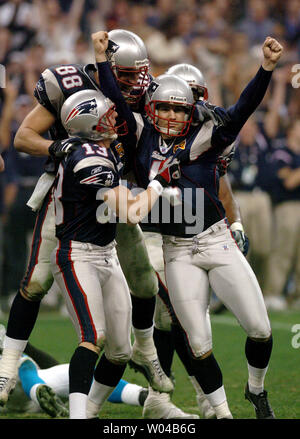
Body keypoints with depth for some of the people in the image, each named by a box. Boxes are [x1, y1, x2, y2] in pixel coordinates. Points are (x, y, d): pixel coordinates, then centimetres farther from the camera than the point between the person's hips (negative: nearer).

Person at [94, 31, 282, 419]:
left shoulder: (201, 140, -1)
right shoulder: (143, 136, 6)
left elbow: (242, 110, -11)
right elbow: (116, 102, 7)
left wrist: (267, 67, -21)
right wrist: (101, 57, 2)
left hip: (217, 241, -1)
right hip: (179, 253, 1)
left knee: (259, 328, -4)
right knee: (198, 343, -4)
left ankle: (256, 390, 23)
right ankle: (221, 412, 12)